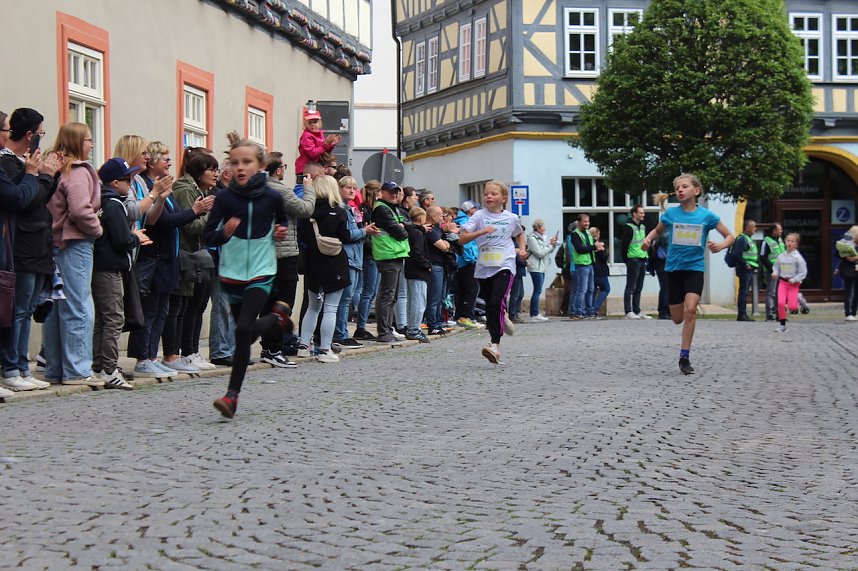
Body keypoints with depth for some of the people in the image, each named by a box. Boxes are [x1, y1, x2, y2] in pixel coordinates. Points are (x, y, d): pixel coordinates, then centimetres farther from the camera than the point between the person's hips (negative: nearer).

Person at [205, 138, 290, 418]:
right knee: (244, 332, 15)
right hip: (232, 272, 2)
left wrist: (281, 233, -3)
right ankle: (277, 315, 48)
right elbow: (208, 236, -5)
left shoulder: (272, 197, -4)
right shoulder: (224, 197, -5)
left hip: (261, 272, -2)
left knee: (243, 329, -18)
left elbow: (282, 222, 18)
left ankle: (232, 394, -9)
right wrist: (224, 233, -24)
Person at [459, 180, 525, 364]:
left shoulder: (511, 218, 7)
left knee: (497, 302, -20)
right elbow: (462, 238, -7)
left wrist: (522, 249, 14)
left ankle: (495, 345, -25)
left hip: (504, 266, -2)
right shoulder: (479, 216, 2)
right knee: (489, 307, 9)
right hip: (484, 267, 2)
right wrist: (481, 231, -18)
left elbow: (519, 234, 30)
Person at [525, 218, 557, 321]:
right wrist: (551, 246, -8)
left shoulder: (542, 238, 18)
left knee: (537, 291, 7)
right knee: (537, 291, -11)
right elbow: (540, 253, -15)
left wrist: (553, 244, 7)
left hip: (541, 267, 9)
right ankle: (535, 314, -11)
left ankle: (534, 314, 8)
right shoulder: (532, 238, -10)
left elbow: (548, 250, 24)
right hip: (536, 267, -9)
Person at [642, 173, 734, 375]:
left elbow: (730, 236, 4)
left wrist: (721, 245, -18)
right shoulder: (671, 214, -1)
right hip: (674, 268, 2)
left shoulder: (706, 216, -5)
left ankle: (685, 357, -14)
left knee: (690, 309, -23)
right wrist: (648, 239, -5)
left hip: (695, 267, -2)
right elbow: (657, 230, 17)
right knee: (677, 319, 6)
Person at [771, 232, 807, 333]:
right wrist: (775, 273, -3)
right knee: (780, 303, -13)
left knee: (792, 307, -8)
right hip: (782, 282, 3)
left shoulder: (798, 257, -7)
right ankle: (782, 325, -2)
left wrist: (794, 279, -17)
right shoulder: (781, 256, 4)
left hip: (793, 283, -3)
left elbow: (803, 273, -6)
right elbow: (776, 267, 18)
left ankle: (798, 299, 30)